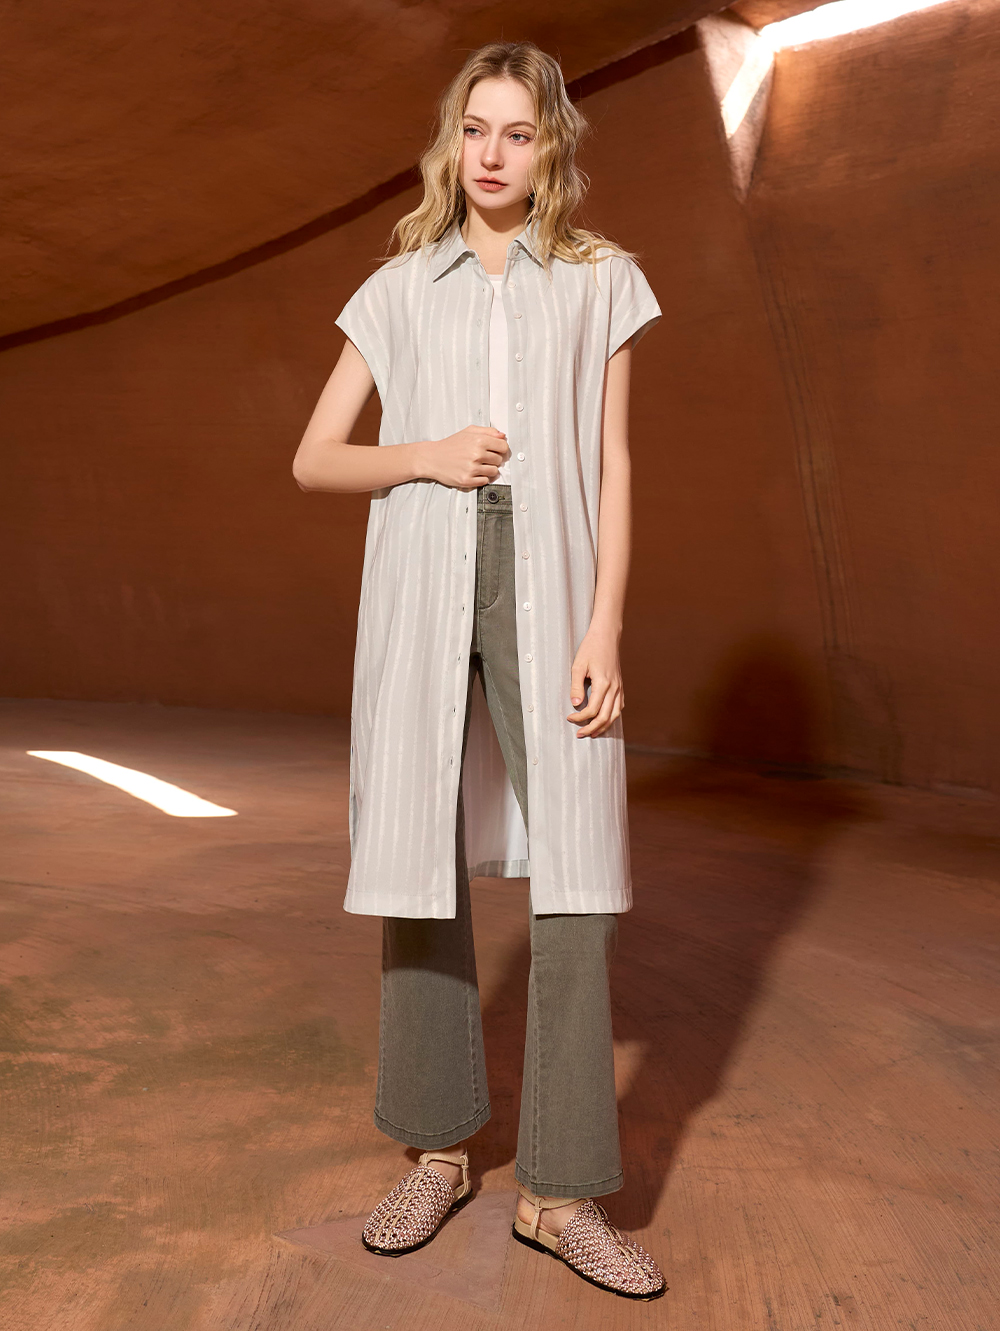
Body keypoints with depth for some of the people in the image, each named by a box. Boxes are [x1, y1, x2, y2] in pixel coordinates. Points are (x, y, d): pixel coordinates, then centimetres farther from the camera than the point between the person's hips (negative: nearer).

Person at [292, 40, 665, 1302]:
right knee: (423, 863, 2)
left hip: (545, 589, -1)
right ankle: (438, 1149, 17)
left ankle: (560, 1189, 2)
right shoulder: (400, 288, 12)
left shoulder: (601, 283, 9)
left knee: (575, 872, -8)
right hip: (419, 590, 1)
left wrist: (604, 629, -7)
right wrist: (425, 456, -9)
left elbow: (614, 470, 4)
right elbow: (314, 458, 10)